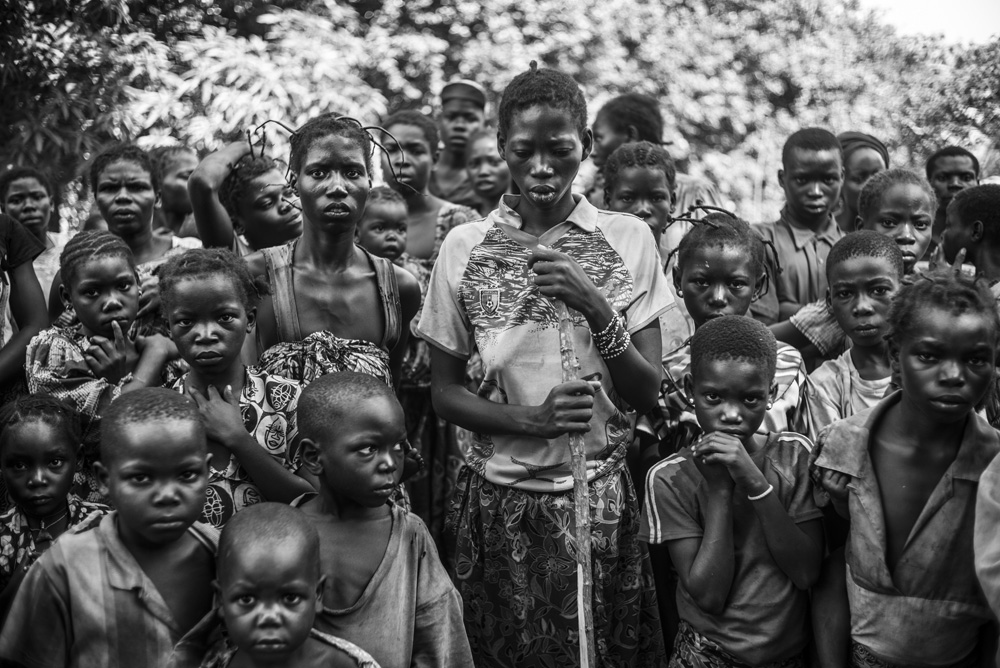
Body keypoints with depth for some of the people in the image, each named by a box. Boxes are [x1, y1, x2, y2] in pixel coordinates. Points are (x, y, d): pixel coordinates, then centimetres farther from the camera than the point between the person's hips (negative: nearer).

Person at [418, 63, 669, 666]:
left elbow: (648, 393, -3)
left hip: (601, 495, 0)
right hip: (500, 500, 0)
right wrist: (534, 418, -17)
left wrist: (595, 307, -19)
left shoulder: (628, 240, -3)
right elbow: (445, 393, 1)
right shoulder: (465, 249, -2)